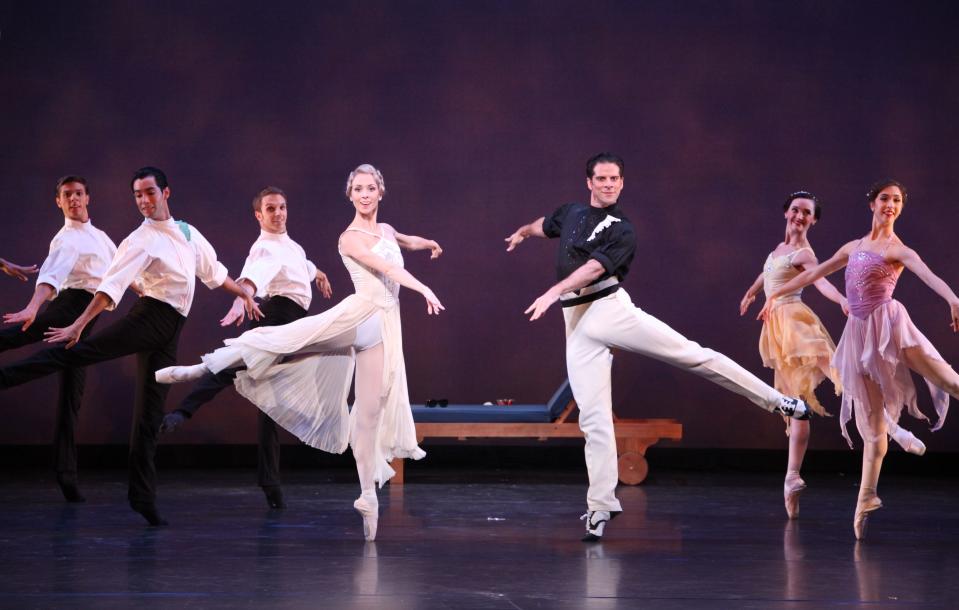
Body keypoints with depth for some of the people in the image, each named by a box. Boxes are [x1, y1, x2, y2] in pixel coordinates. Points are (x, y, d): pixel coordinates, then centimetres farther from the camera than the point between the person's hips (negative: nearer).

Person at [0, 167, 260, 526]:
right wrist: (80, 323, -26)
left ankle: (143, 498, 3)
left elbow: (213, 271, 31)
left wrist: (245, 295, 35)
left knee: (150, 414, 4)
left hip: (170, 329, 4)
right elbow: (112, 285, -15)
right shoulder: (141, 241, -4)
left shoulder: (188, 233, 16)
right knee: (79, 350, -26)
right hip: (150, 317, -4)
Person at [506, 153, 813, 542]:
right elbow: (544, 226, 40)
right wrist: (522, 232, 59)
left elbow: (594, 267, -17)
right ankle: (600, 508, 1)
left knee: (691, 354, -11)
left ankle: (776, 400, -4)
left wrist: (552, 293, -27)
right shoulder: (570, 214, 16)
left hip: (611, 309, -3)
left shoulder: (621, 231, -1)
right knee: (592, 417, -1)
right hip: (577, 322, 3)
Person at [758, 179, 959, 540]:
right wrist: (776, 294, 33)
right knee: (871, 424, 5)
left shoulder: (899, 250, 0)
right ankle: (866, 502, 6)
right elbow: (814, 273, 30)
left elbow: (928, 274, -20)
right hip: (860, 334, 5)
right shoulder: (854, 248, 19)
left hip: (889, 324, -5)